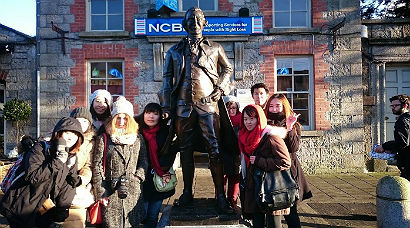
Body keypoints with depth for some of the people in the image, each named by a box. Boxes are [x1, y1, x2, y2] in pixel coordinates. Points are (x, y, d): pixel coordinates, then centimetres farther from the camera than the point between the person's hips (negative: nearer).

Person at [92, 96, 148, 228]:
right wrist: (100, 192, -5)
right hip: (110, 193, -2)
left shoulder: (138, 139, 8)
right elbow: (97, 166, 0)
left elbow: (144, 162, 9)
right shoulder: (103, 139, 2)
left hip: (134, 193, 2)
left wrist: (134, 180, -6)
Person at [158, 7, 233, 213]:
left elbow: (228, 69, 21)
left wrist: (220, 88, 3)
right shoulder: (175, 51, 14)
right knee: (185, 150, 9)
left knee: (214, 150, -5)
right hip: (183, 105, 2)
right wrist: (166, 108, 2)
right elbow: (167, 79, 10)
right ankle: (187, 193, 21)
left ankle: (220, 195, 2)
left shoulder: (214, 48, 13)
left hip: (207, 104, -2)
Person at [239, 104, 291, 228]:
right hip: (253, 189, 7)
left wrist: (259, 161, -19)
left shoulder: (271, 137, -14)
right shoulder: (246, 138, 11)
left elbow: (285, 162, -19)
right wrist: (245, 183, 20)